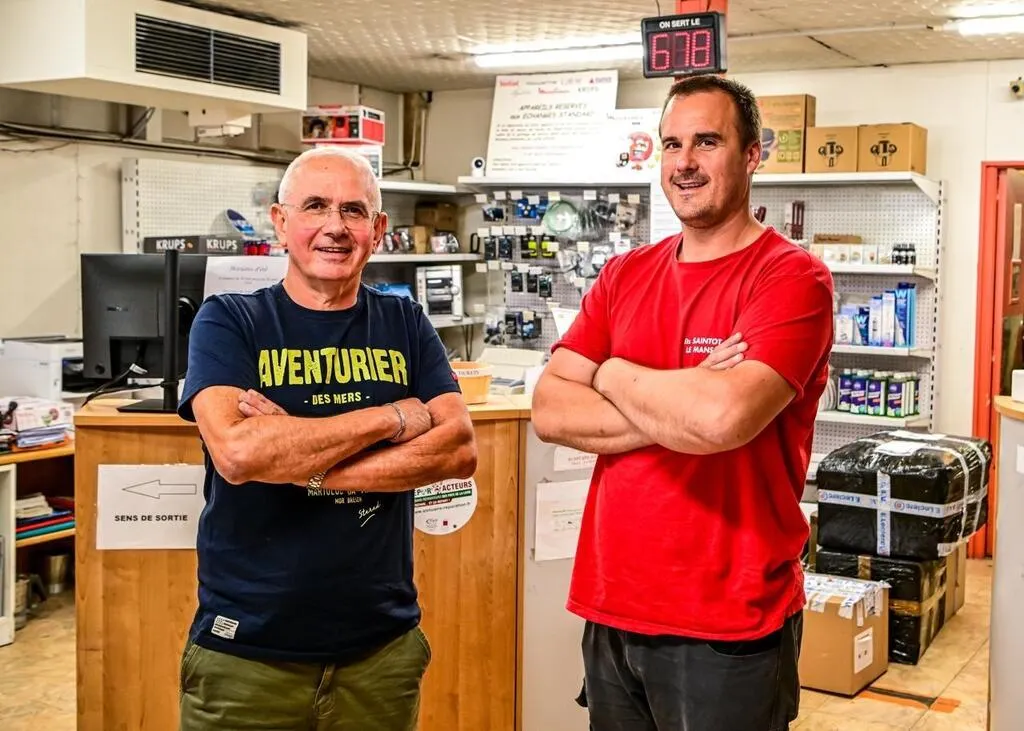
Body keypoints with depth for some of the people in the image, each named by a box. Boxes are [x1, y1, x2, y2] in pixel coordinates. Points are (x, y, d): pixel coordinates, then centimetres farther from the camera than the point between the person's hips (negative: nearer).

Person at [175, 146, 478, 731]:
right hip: (246, 650, -2)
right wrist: (395, 418, -14)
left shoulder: (405, 324, 4)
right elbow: (237, 452, -20)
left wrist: (302, 465, -16)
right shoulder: (229, 322, -4)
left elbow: (460, 449, -8)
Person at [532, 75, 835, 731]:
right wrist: (682, 410, -16)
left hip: (729, 627, -5)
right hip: (611, 609, 5)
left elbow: (725, 418, -27)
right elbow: (550, 412, -3)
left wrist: (616, 376, -9)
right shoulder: (624, 276, 7)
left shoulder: (791, 277, -11)